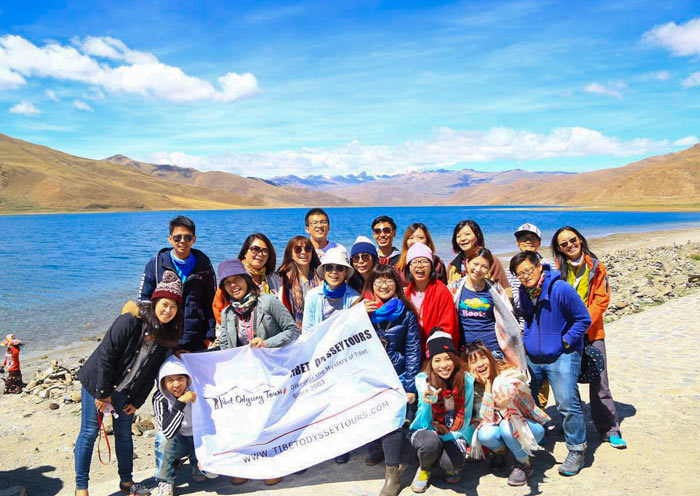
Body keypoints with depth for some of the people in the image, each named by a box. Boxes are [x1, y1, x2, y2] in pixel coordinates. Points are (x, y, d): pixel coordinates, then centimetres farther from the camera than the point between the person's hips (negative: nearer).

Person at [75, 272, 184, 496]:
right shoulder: (130, 322, -24)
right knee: (89, 432, 1)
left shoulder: (168, 335, -4)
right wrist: (103, 393, -17)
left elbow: (151, 373, 2)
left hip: (125, 391, 6)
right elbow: (106, 355, -21)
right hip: (97, 383, -5)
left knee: (124, 433, 13)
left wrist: (137, 401, 0)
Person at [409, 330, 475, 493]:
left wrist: (449, 437, -15)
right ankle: (425, 469, 2)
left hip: (455, 434, 1)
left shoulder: (466, 380, -10)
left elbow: (465, 417, -2)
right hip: (428, 430, 0)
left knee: (451, 462, -28)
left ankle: (451, 467, 12)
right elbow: (426, 420, -25)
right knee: (431, 443, -34)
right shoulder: (423, 380, -15)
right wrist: (428, 402, -48)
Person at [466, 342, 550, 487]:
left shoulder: (509, 375, -24)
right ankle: (499, 450, 6)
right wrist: (487, 385, -26)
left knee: (507, 424, -35)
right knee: (485, 434, -29)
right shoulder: (477, 387, -10)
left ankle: (524, 463, -9)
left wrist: (505, 398, -73)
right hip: (502, 426, 3)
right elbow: (487, 419, -20)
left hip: (532, 427, -3)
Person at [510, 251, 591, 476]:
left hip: (562, 356, -6)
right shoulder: (524, 292, 4)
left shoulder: (561, 289, -18)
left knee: (567, 403, -11)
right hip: (531, 357, 7)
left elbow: (584, 320, -11)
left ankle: (576, 450, 9)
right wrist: (526, 339, 9)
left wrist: (564, 341, -12)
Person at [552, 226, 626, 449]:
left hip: (591, 332, 0)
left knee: (599, 381, 2)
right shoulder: (556, 269, 0)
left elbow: (601, 300, -1)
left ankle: (610, 429, 14)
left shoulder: (595, 267, 3)